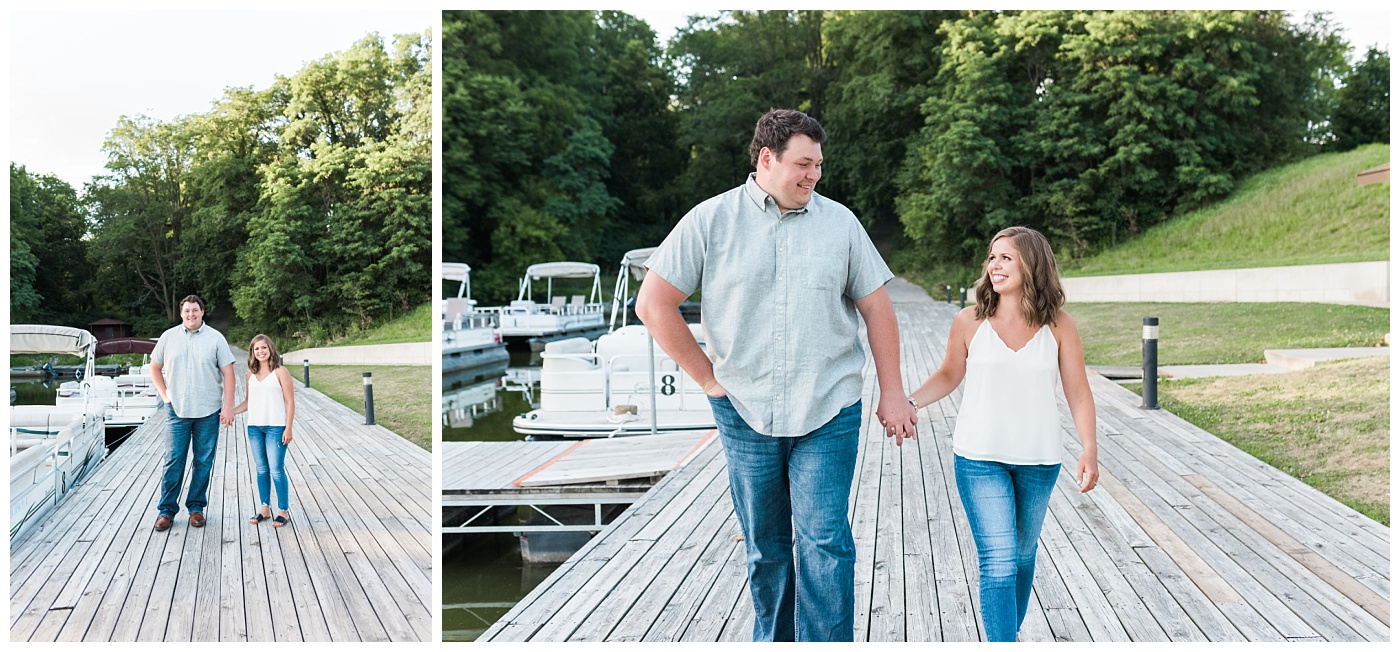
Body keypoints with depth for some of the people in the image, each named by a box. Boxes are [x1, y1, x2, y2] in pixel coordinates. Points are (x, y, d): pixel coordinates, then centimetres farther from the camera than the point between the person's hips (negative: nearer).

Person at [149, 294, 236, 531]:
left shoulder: (215, 338, 0)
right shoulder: (169, 337, 5)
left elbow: (227, 373, -1)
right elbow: (155, 367, 17)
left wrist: (228, 406, -7)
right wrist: (164, 395, 6)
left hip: (208, 412, -1)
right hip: (177, 410, 1)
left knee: (203, 462, 5)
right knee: (173, 461, 0)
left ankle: (196, 507, 17)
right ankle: (166, 510, 8)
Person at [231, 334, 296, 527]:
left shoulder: (280, 372, -5)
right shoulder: (251, 374, 10)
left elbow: (290, 402, -6)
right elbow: (248, 401, 16)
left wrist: (288, 428, -11)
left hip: (275, 427, -5)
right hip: (254, 427, 5)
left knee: (276, 469, -5)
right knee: (261, 469, 11)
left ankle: (283, 511, 3)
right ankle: (264, 509, 20)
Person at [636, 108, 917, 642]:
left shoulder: (839, 223, 4)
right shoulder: (711, 221, -2)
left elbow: (876, 307, 8)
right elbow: (653, 304, -2)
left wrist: (892, 392, 3)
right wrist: (708, 377, -3)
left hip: (828, 414, 0)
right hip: (745, 413, 0)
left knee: (825, 544, -6)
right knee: (765, 548, 12)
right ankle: (773, 642, 28)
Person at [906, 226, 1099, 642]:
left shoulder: (1058, 326, -3)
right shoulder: (970, 322, -4)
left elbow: (1078, 392, -1)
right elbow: (949, 376, 8)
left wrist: (1090, 448, -10)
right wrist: (907, 402, -6)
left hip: (1039, 461, 2)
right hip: (980, 458, -2)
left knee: (1023, 555, 17)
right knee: (998, 561, -9)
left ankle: (1010, 631, 37)